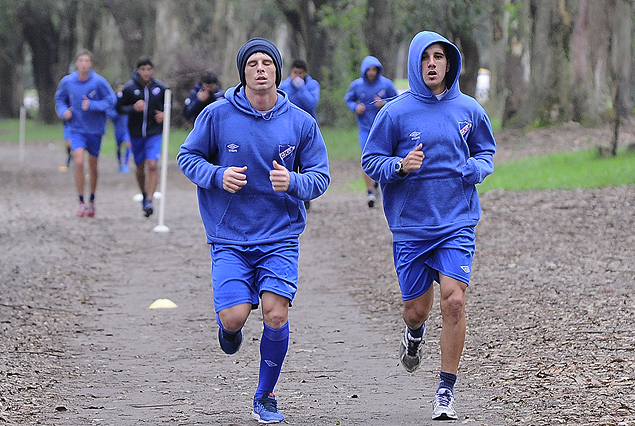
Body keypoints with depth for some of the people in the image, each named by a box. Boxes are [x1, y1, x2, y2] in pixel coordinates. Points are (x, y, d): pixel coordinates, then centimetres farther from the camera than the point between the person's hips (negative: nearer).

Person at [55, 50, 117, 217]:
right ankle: (81, 202, -7)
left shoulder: (99, 82, -11)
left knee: (93, 166, 11)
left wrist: (92, 105, -22)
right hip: (76, 128, 0)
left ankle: (92, 201, 31)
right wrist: (63, 111, -8)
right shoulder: (67, 81, -4)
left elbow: (111, 100, -8)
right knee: (79, 162, -17)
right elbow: (60, 99, 12)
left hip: (95, 129, 0)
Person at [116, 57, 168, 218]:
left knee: (152, 165, -17)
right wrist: (133, 108, -20)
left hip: (154, 133, -1)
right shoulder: (129, 88, -7)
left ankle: (149, 201, -19)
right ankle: (144, 196, 35)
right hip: (136, 134, 1)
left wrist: (164, 114, -4)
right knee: (140, 168, 13)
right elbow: (119, 108, -2)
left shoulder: (160, 87, -2)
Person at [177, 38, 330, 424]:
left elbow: (320, 177, 4)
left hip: (280, 237, 1)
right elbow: (188, 157, 6)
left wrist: (293, 182, -18)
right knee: (234, 317, -13)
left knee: (276, 316, -11)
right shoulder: (217, 116, -4)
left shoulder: (302, 123, 0)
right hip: (229, 238, -1)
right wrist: (217, 175, -14)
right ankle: (229, 328, 28)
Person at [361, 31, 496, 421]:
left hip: (457, 224, 0)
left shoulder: (469, 110, 3)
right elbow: (371, 160, 2)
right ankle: (415, 334, 47)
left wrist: (475, 168, -5)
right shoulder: (396, 113, -3)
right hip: (411, 227, 0)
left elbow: (486, 151, 17)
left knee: (454, 301, -14)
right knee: (417, 309, 8)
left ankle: (446, 391, -4)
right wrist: (400, 166, -18)